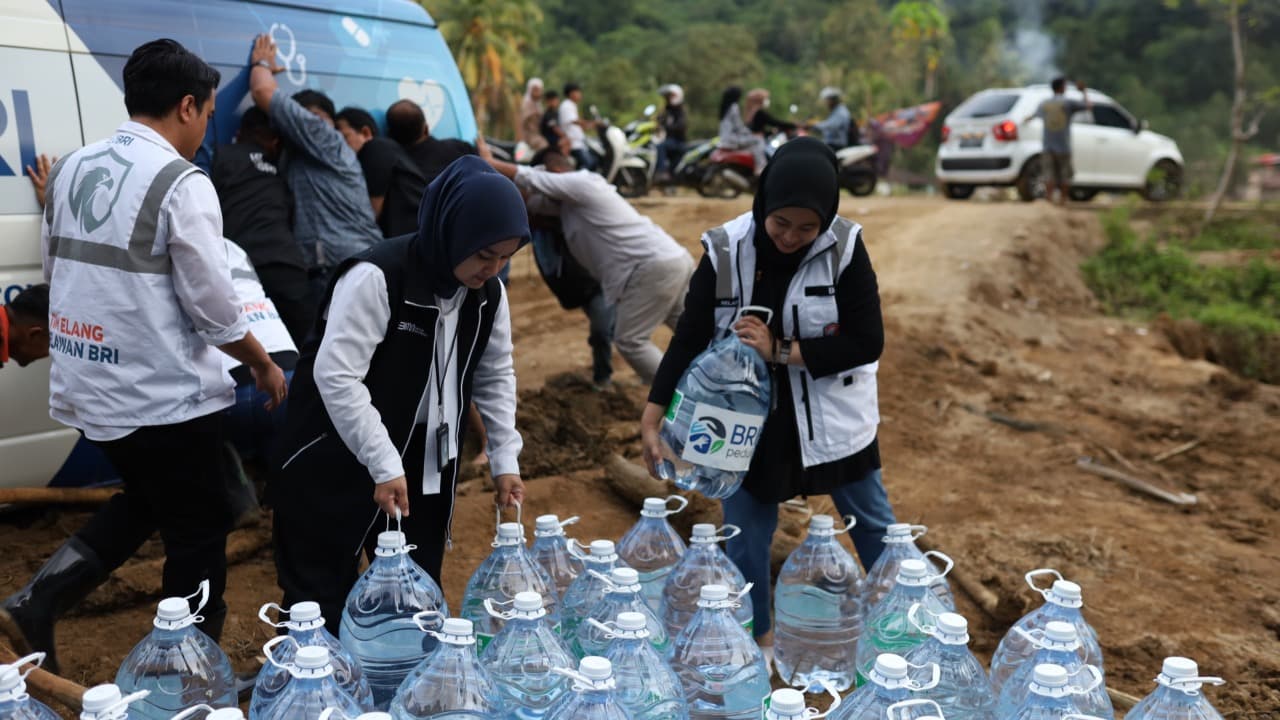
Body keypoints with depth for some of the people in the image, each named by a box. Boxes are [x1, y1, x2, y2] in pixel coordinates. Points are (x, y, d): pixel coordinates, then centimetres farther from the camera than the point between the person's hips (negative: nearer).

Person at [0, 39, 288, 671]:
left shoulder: (71, 168, 6)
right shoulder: (182, 183, -16)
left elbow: (54, 270, 16)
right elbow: (212, 304, -14)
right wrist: (264, 365, 1)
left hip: (87, 386, 8)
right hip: (163, 393, -8)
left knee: (147, 501, 27)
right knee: (198, 530, 9)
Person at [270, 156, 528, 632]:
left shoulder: (488, 293, -2)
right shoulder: (377, 277, -24)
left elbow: (495, 375, 8)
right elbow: (336, 375, -28)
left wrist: (505, 460, 1)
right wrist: (384, 465, -30)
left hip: (425, 461, 6)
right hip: (336, 459, -6)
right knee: (323, 598, 3)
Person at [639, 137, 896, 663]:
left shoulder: (845, 248, -15)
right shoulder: (726, 251, -14)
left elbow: (868, 342, -16)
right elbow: (689, 339, -10)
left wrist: (782, 351, -23)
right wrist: (652, 419, -15)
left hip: (831, 417, 0)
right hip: (748, 418, 0)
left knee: (873, 522, 16)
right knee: (744, 534, 7)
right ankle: (755, 641, 29)